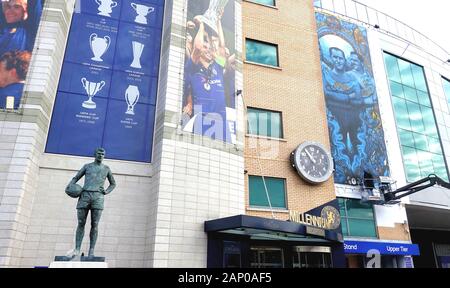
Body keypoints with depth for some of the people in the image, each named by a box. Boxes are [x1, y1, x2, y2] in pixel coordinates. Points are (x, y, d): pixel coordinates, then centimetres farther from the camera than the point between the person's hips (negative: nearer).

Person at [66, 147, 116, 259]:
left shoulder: (106, 169, 18)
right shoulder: (87, 166, 18)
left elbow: (113, 184, 24)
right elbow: (75, 178, 19)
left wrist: (106, 192, 4)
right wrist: (70, 186, -3)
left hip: (98, 197, -1)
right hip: (85, 195, 1)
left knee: (94, 225, -6)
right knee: (81, 224, -2)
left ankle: (91, 250, -4)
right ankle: (77, 250, 2)